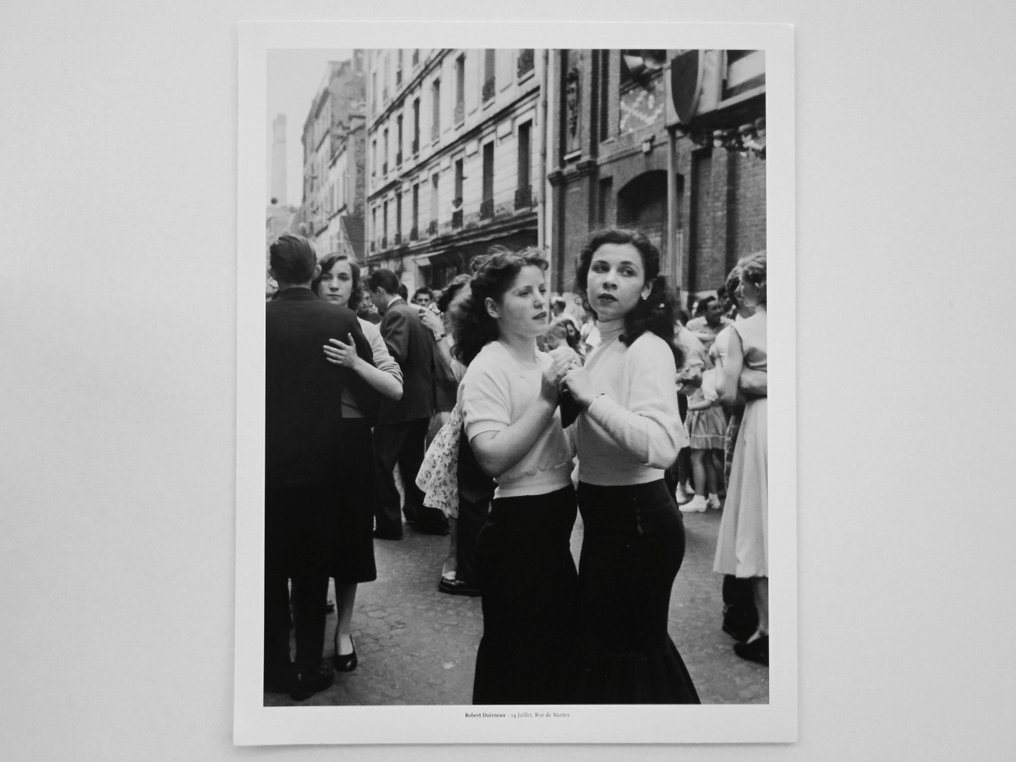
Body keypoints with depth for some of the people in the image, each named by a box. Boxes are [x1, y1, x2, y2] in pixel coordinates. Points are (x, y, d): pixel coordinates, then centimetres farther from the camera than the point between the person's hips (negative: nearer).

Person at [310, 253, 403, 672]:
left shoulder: (365, 331, 1)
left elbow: (395, 389, -8)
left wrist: (355, 363, -21)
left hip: (351, 441, 0)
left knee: (349, 534, 8)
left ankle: (343, 628, 24)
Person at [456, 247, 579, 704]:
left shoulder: (549, 362, 8)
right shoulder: (488, 367, -15)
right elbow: (492, 457, -26)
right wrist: (547, 400, -25)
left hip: (556, 525, 8)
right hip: (515, 526, -8)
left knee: (559, 643, 22)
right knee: (515, 656, 8)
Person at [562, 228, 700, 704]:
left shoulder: (648, 348, -18)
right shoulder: (602, 344, 10)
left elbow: (661, 445, -33)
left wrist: (591, 396, -28)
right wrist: (566, 390, 6)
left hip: (635, 520, -9)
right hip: (607, 516, 9)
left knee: (623, 651, 7)